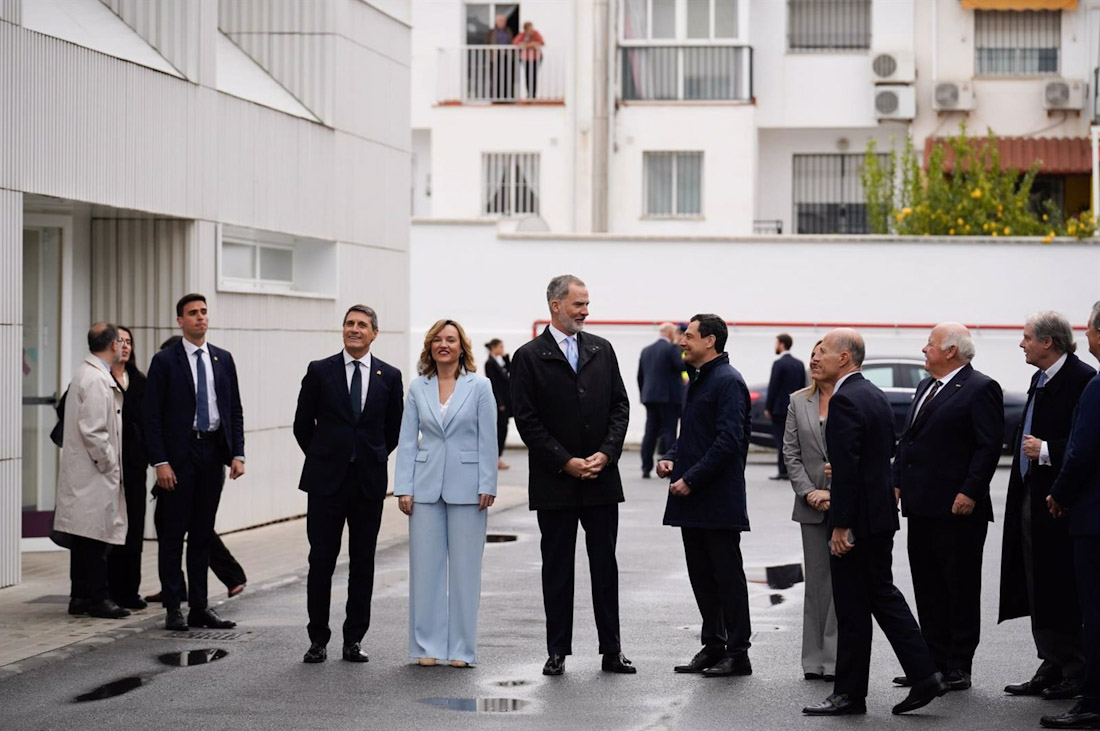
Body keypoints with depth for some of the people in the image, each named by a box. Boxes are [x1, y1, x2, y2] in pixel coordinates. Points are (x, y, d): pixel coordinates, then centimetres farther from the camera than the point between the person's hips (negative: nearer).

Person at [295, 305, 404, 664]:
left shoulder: (389, 376, 4)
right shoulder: (320, 371, 0)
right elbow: (303, 425, 7)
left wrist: (374, 459, 10)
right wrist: (323, 459, 8)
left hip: (369, 481, 1)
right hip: (327, 480, -1)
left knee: (363, 563, 5)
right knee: (321, 561, 0)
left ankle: (354, 640, 13)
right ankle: (318, 639, 8)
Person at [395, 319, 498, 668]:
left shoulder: (479, 387, 0)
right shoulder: (418, 389, 6)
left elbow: (487, 440, -2)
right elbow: (407, 440, 5)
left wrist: (487, 486, -8)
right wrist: (404, 488, -1)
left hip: (466, 488, -2)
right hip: (427, 487, 2)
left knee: (465, 567, 3)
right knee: (425, 565, 3)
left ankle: (461, 648, 9)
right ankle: (427, 645, 11)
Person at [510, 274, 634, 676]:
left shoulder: (601, 350, 8)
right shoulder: (529, 357, -3)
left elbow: (620, 406, 7)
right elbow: (527, 421, -7)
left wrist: (606, 453, -7)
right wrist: (566, 462, -12)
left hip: (602, 478, 3)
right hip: (555, 481, -3)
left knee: (606, 566, 6)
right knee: (557, 568, 5)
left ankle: (612, 650, 12)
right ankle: (557, 651, 11)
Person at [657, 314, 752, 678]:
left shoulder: (728, 382, -13)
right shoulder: (699, 380, 17)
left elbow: (729, 440, -20)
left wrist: (691, 478, -19)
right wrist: (671, 458, 6)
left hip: (719, 499, -9)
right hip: (692, 500, 9)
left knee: (727, 575, -2)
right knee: (701, 576, 12)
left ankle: (737, 653, 3)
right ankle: (713, 646, 19)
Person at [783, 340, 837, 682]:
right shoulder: (798, 401, 8)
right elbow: (791, 453, 7)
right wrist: (809, 492, -5)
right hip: (812, 504, 4)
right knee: (817, 579, 8)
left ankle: (837, 658, -1)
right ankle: (815, 659, 13)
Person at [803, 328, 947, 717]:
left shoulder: (844, 401, -17)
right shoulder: (876, 396, 13)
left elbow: (845, 468, -21)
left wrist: (840, 525, -19)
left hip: (857, 519, -10)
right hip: (881, 514, 10)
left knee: (852, 607, -1)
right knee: (883, 594, 15)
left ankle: (850, 693, 7)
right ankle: (924, 676, 12)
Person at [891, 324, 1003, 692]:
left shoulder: (981, 389, -10)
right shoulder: (926, 386, 16)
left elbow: (990, 445, -15)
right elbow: (907, 438, 21)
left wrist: (969, 492, -19)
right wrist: (898, 481, 13)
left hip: (957, 509, -8)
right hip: (922, 507, 8)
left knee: (961, 589, 1)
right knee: (928, 589, 11)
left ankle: (959, 668, 7)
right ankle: (934, 661, 18)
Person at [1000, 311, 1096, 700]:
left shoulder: (1082, 379, -14)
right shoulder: (1041, 379, 15)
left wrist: (1047, 451, -21)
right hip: (1032, 497, 9)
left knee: (1062, 590, -4)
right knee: (1037, 590, 11)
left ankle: (1075, 671, 5)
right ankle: (1053, 667, 18)